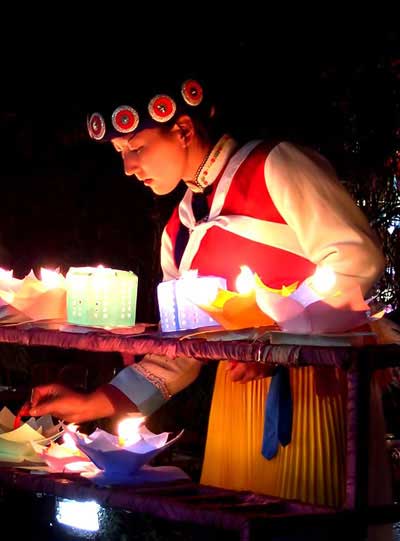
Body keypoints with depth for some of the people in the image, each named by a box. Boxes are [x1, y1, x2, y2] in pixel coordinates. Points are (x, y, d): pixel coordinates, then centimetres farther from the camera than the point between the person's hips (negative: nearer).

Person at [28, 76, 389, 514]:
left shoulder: (273, 166, -5)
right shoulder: (178, 230, 16)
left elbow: (357, 259, -13)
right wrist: (94, 403, 8)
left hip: (317, 380, -7)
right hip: (238, 389, 7)